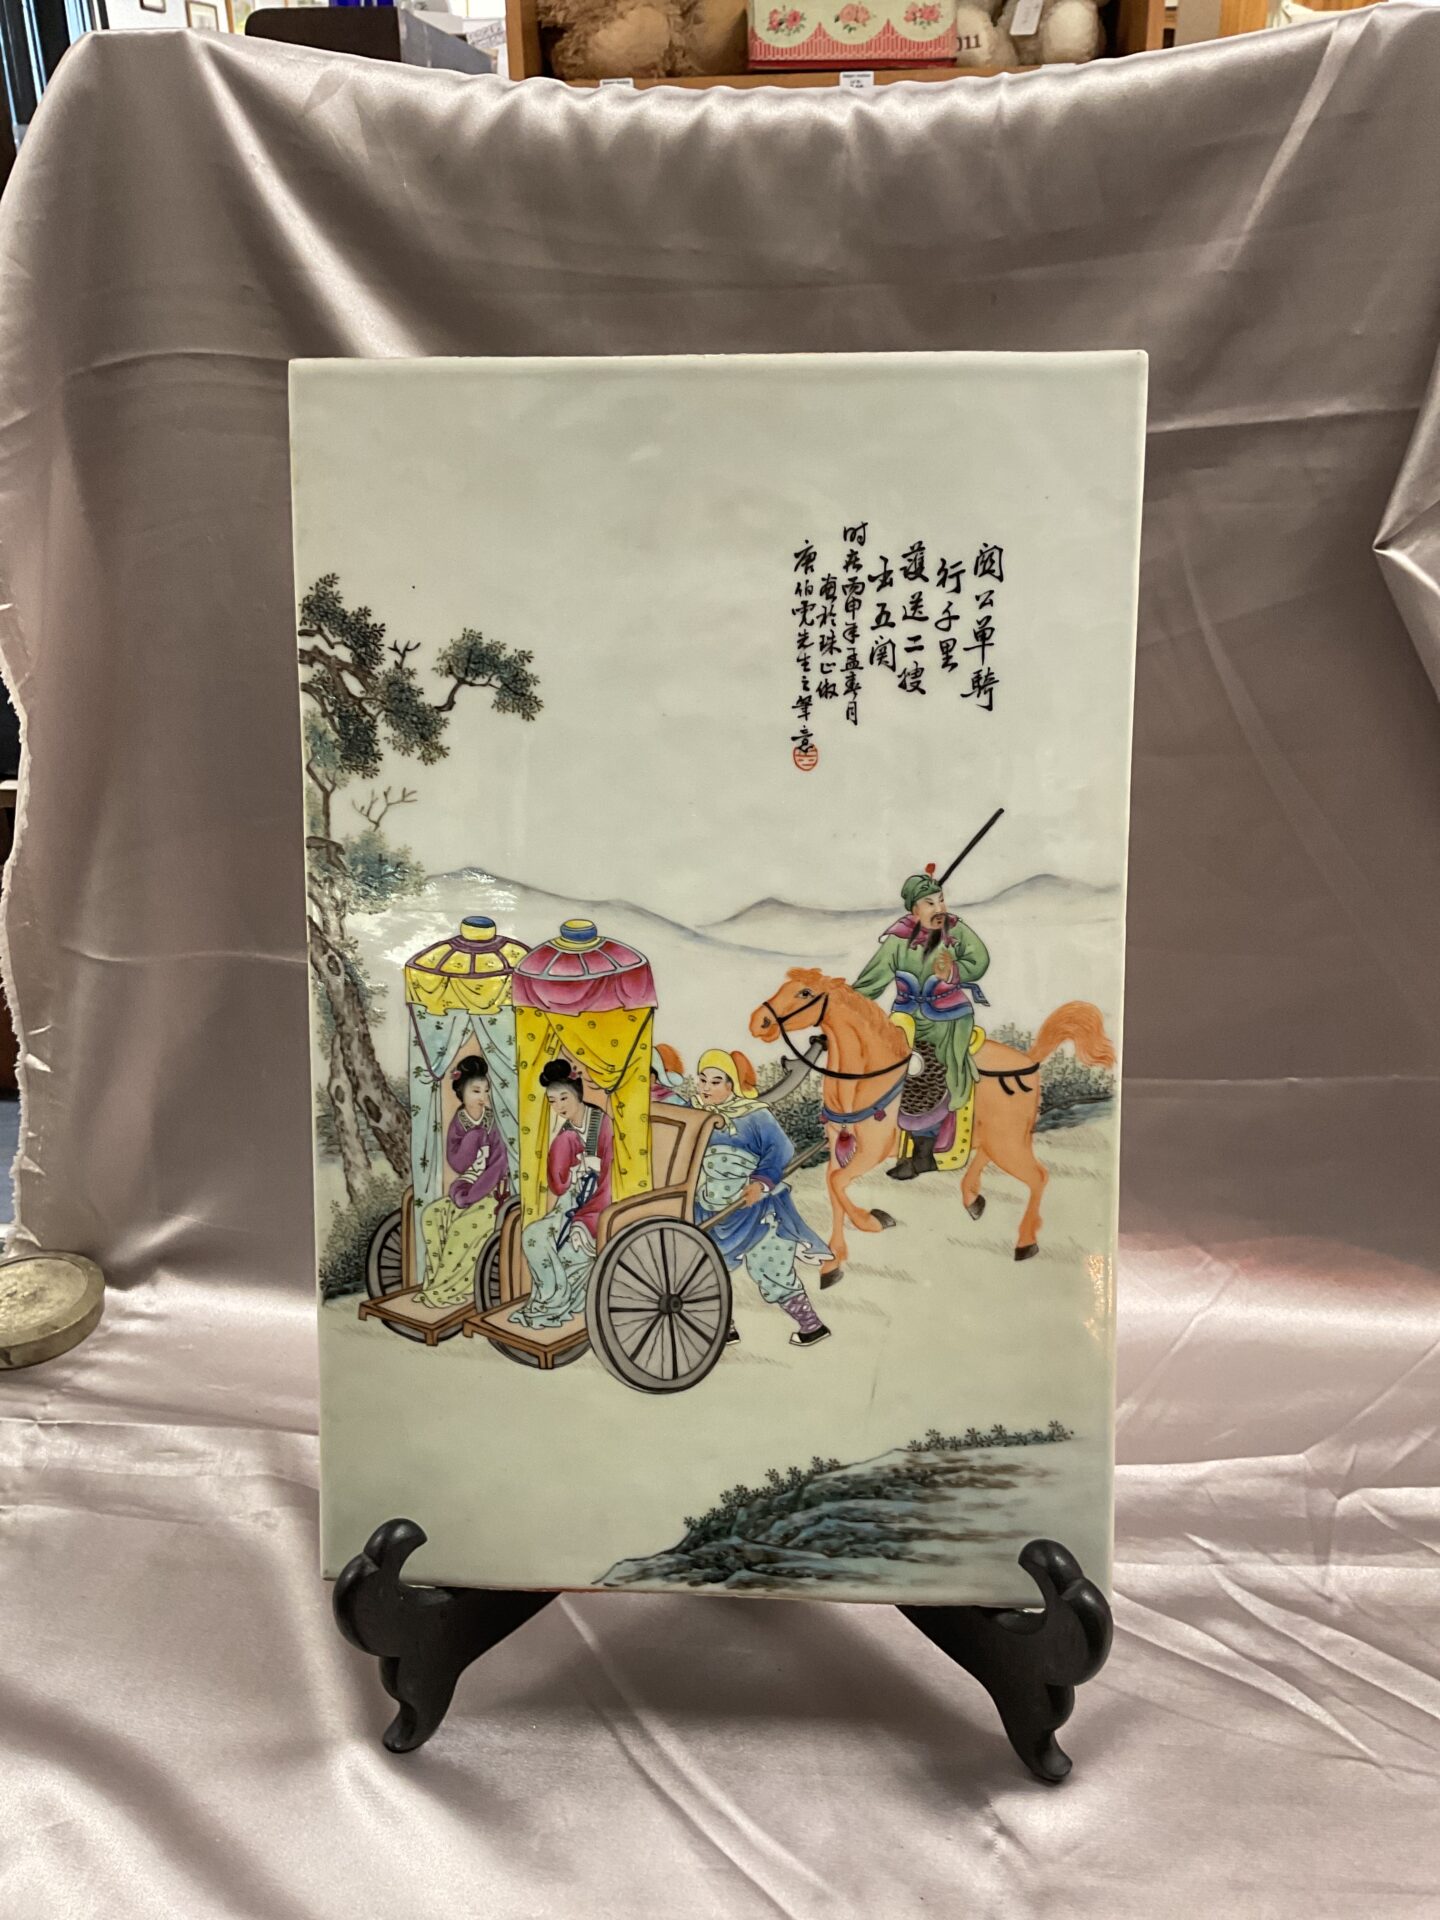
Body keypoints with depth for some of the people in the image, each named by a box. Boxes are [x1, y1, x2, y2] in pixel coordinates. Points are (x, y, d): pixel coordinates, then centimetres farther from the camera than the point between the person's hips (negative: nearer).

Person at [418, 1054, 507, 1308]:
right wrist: (475, 1134, -18)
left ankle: (447, 1286, -15)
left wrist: (474, 1193, -19)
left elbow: (498, 1164, -11)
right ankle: (442, 1278, -13)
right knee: (432, 1215, -21)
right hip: (464, 1187, 4)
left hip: (489, 1190, -4)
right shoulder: (458, 1125, 1)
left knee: (464, 1225, -28)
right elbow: (457, 1164, -9)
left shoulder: (493, 1123, -5)